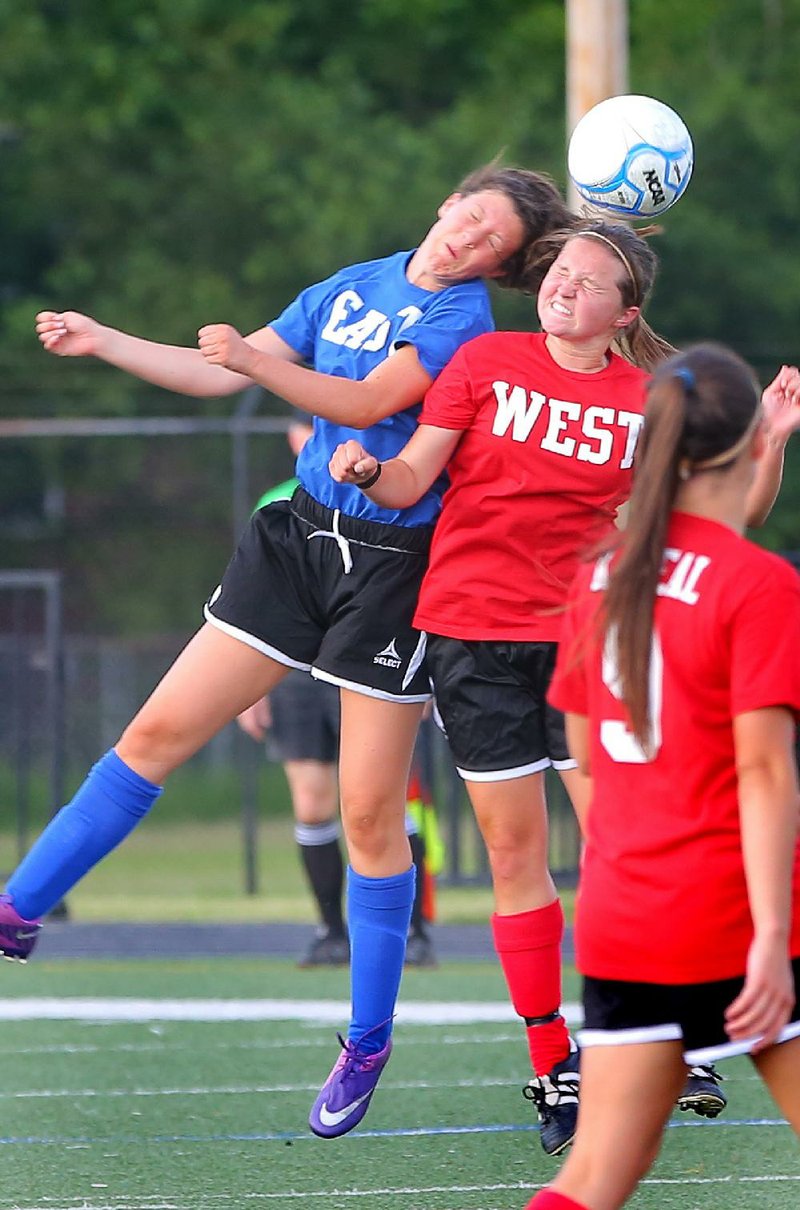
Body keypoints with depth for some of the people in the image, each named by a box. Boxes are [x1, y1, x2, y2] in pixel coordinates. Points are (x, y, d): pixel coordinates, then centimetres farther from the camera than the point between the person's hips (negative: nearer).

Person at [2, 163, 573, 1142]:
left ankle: (366, 1046, 11)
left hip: (392, 564, -5)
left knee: (369, 814, -1)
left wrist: (256, 361, -31)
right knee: (161, 729, 2)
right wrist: (104, 342, 10)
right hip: (299, 536, 5)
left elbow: (369, 403, -21)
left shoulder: (466, 315, -9)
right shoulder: (350, 288, 10)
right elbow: (217, 376, 16)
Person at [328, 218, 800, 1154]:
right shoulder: (488, 360, 2)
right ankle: (553, 1070, 10)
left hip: (585, 636, 0)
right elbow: (412, 479, 1)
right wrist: (368, 472, -21)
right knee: (515, 851, 2)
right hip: (473, 633, 0)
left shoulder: (650, 401, 3)